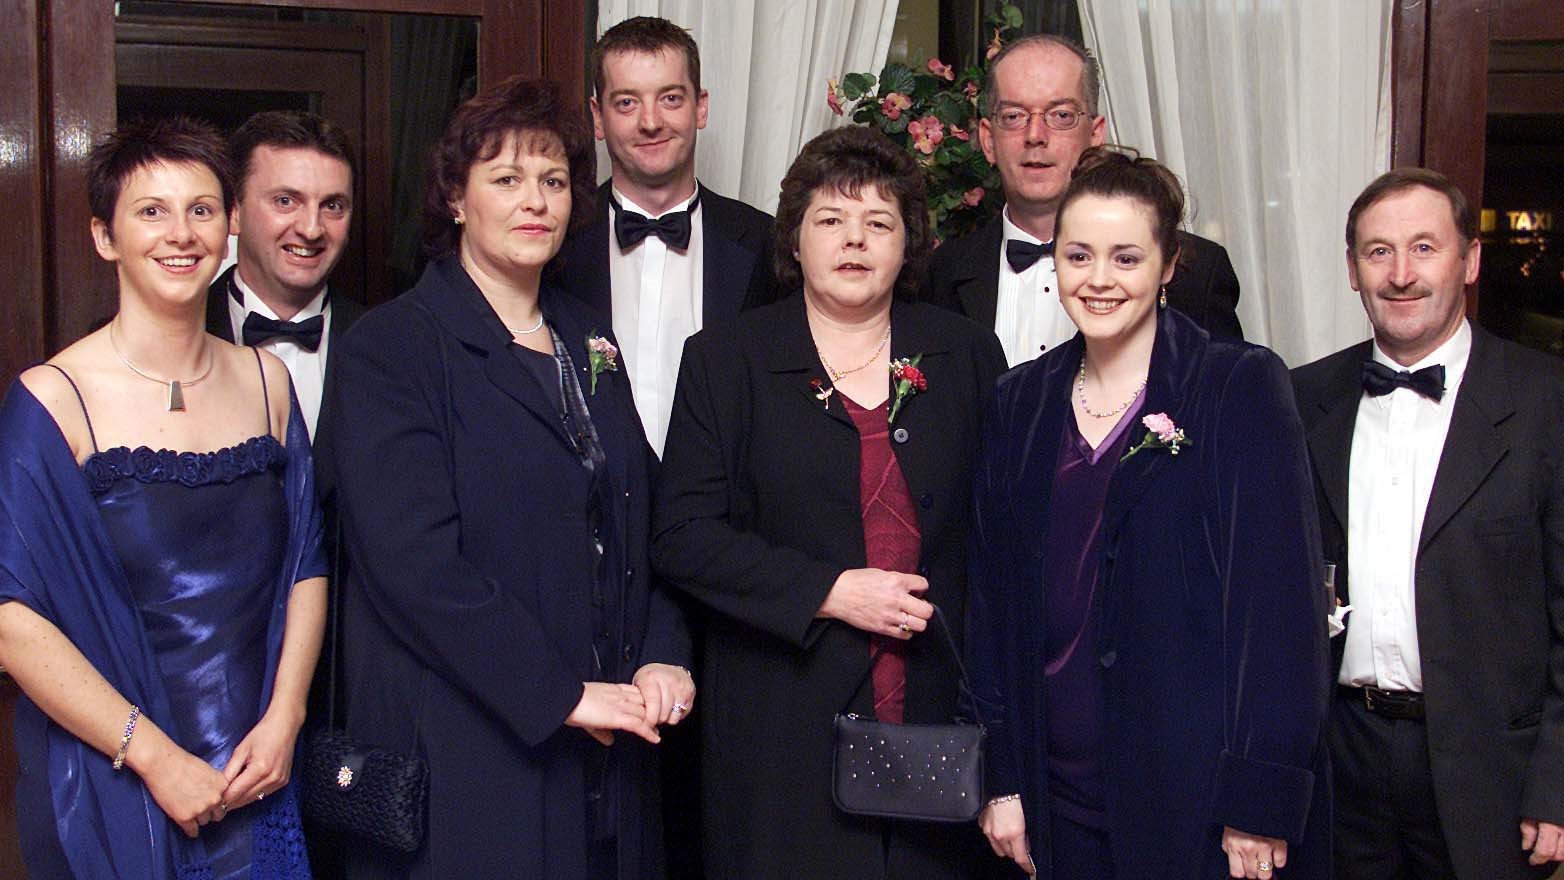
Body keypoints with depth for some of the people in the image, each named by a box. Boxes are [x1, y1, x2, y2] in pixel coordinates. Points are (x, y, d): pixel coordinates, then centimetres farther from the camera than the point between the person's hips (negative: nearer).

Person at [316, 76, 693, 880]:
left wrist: (662, 656, -1)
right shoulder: (390, 349, -8)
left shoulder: (588, 346, 13)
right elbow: (412, 563, -17)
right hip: (463, 750, -6)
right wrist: (559, 694, -17)